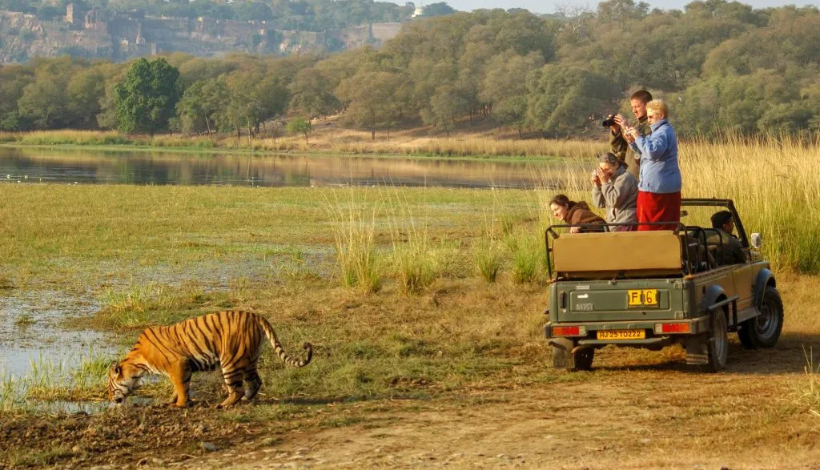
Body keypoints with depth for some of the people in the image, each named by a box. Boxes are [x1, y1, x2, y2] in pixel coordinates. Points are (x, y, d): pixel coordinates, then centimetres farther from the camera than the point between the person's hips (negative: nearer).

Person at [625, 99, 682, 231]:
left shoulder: (663, 132, -14)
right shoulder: (661, 130, 21)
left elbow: (653, 151, -30)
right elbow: (645, 152, 28)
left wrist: (638, 137, -20)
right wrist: (632, 141, 12)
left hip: (656, 188, -11)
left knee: (648, 228, -7)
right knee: (667, 229, 9)